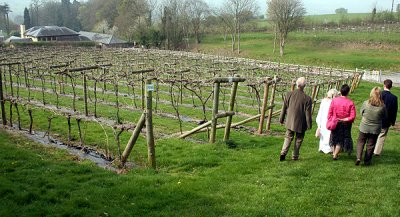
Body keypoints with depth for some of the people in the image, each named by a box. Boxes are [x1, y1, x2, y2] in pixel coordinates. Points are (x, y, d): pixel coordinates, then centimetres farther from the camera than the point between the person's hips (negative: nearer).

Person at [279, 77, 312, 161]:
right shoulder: (307, 98, -17)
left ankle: (283, 153, 1)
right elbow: (308, 113, -11)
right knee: (299, 139, 14)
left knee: (288, 137, 16)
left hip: (290, 122, 3)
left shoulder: (289, 94, -8)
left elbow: (284, 108, 0)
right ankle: (295, 156, 20)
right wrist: (309, 125, 0)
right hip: (301, 123, -2)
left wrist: (281, 119, 12)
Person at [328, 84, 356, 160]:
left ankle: (334, 153, 34)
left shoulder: (334, 100, -11)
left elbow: (330, 113, -7)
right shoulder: (350, 103, -16)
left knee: (335, 138, 22)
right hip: (345, 125, -2)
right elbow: (352, 116, -19)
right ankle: (335, 155, 11)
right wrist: (344, 119, -11)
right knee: (341, 140, 13)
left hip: (335, 123, 2)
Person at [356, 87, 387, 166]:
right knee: (371, 145, 13)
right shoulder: (382, 106, -15)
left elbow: (361, 112, -1)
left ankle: (358, 157, -1)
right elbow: (385, 117, -1)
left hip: (364, 127, 0)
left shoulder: (366, 103, -17)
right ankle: (367, 161, 22)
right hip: (375, 129, 1)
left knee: (361, 142, 15)